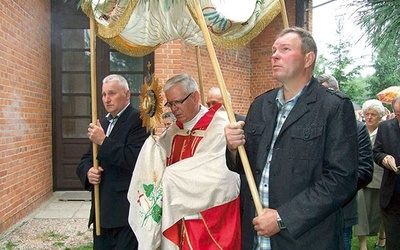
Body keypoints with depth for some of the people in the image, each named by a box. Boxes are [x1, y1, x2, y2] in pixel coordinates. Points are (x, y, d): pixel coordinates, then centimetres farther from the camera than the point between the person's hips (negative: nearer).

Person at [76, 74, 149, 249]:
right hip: (101, 211, 8)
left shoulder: (139, 120, -10)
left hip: (126, 212, -8)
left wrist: (103, 141, -17)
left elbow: (134, 160, -22)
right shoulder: (102, 123, 15)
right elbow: (85, 160, 18)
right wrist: (88, 171, -4)